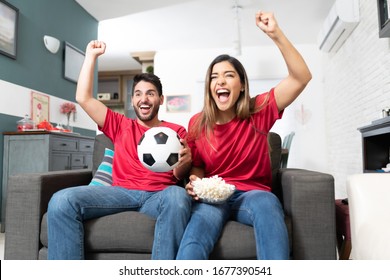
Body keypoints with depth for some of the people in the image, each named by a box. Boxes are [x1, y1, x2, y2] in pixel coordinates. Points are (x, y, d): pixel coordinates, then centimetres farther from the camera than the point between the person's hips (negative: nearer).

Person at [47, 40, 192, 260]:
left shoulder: (176, 131, 14)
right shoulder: (121, 126, 20)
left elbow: (179, 175, 4)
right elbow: (83, 98, 13)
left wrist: (186, 161, -20)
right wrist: (91, 55, 16)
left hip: (159, 195, -1)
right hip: (122, 192, 2)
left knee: (178, 196, -38)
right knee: (62, 201, -23)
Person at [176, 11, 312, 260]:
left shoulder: (258, 112, -2)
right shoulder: (197, 123, 3)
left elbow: (301, 78, -11)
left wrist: (276, 34, -21)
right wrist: (195, 182, -10)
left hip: (253, 193, 0)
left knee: (267, 204, -38)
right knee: (194, 239, -34)